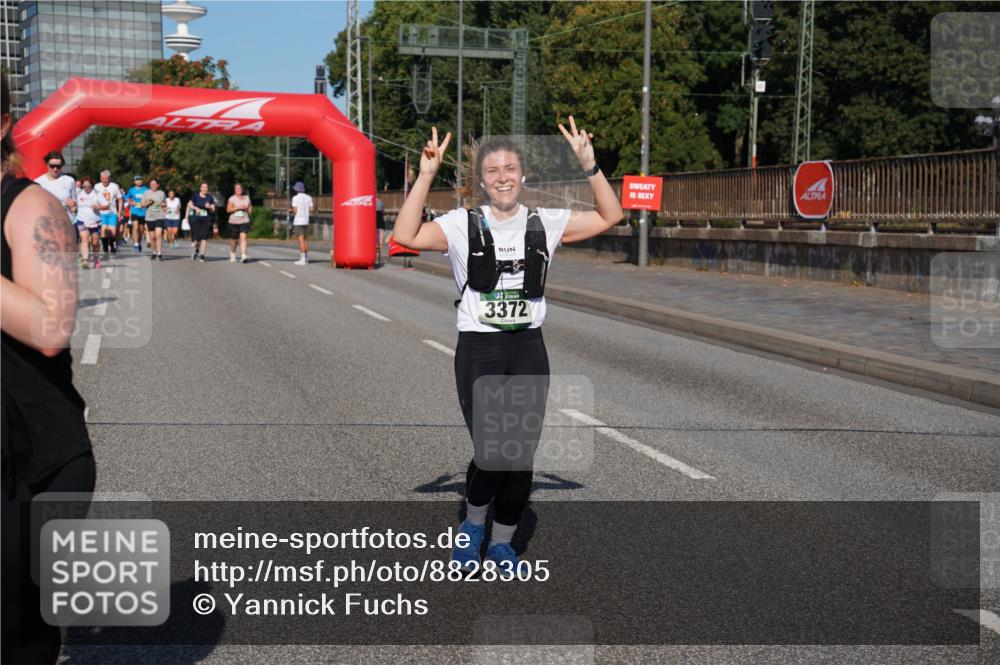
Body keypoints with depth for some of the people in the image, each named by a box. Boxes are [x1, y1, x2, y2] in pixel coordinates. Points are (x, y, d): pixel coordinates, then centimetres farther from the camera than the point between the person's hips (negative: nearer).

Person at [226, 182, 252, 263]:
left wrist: (249, 208, -1)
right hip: (234, 221, -1)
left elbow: (250, 210, 22)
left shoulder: (246, 198, 12)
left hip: (244, 221, 1)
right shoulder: (232, 198, 1)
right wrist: (238, 207, -17)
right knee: (233, 240, 8)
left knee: (243, 237, -17)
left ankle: (243, 257, -25)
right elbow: (228, 209, -9)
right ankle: (232, 255, 33)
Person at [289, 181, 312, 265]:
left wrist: (291, 210, 8)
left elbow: (295, 211, -12)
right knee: (305, 240, 15)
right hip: (306, 221, 6)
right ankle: (306, 258, 21)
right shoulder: (308, 197, 6)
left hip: (298, 222, -6)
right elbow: (311, 209, 7)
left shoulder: (295, 198, -9)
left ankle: (302, 259, -9)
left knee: (301, 240, -7)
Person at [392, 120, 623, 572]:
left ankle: (502, 542, 27)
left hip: (528, 349, 3)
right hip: (478, 350, -3)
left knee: (522, 455, 6)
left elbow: (609, 217, 0)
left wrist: (589, 166, -10)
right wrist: (426, 175, -23)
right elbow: (406, 236, -19)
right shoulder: (463, 225, -4)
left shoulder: (544, 224, 4)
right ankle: (473, 526, 26)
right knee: (491, 453, -6)